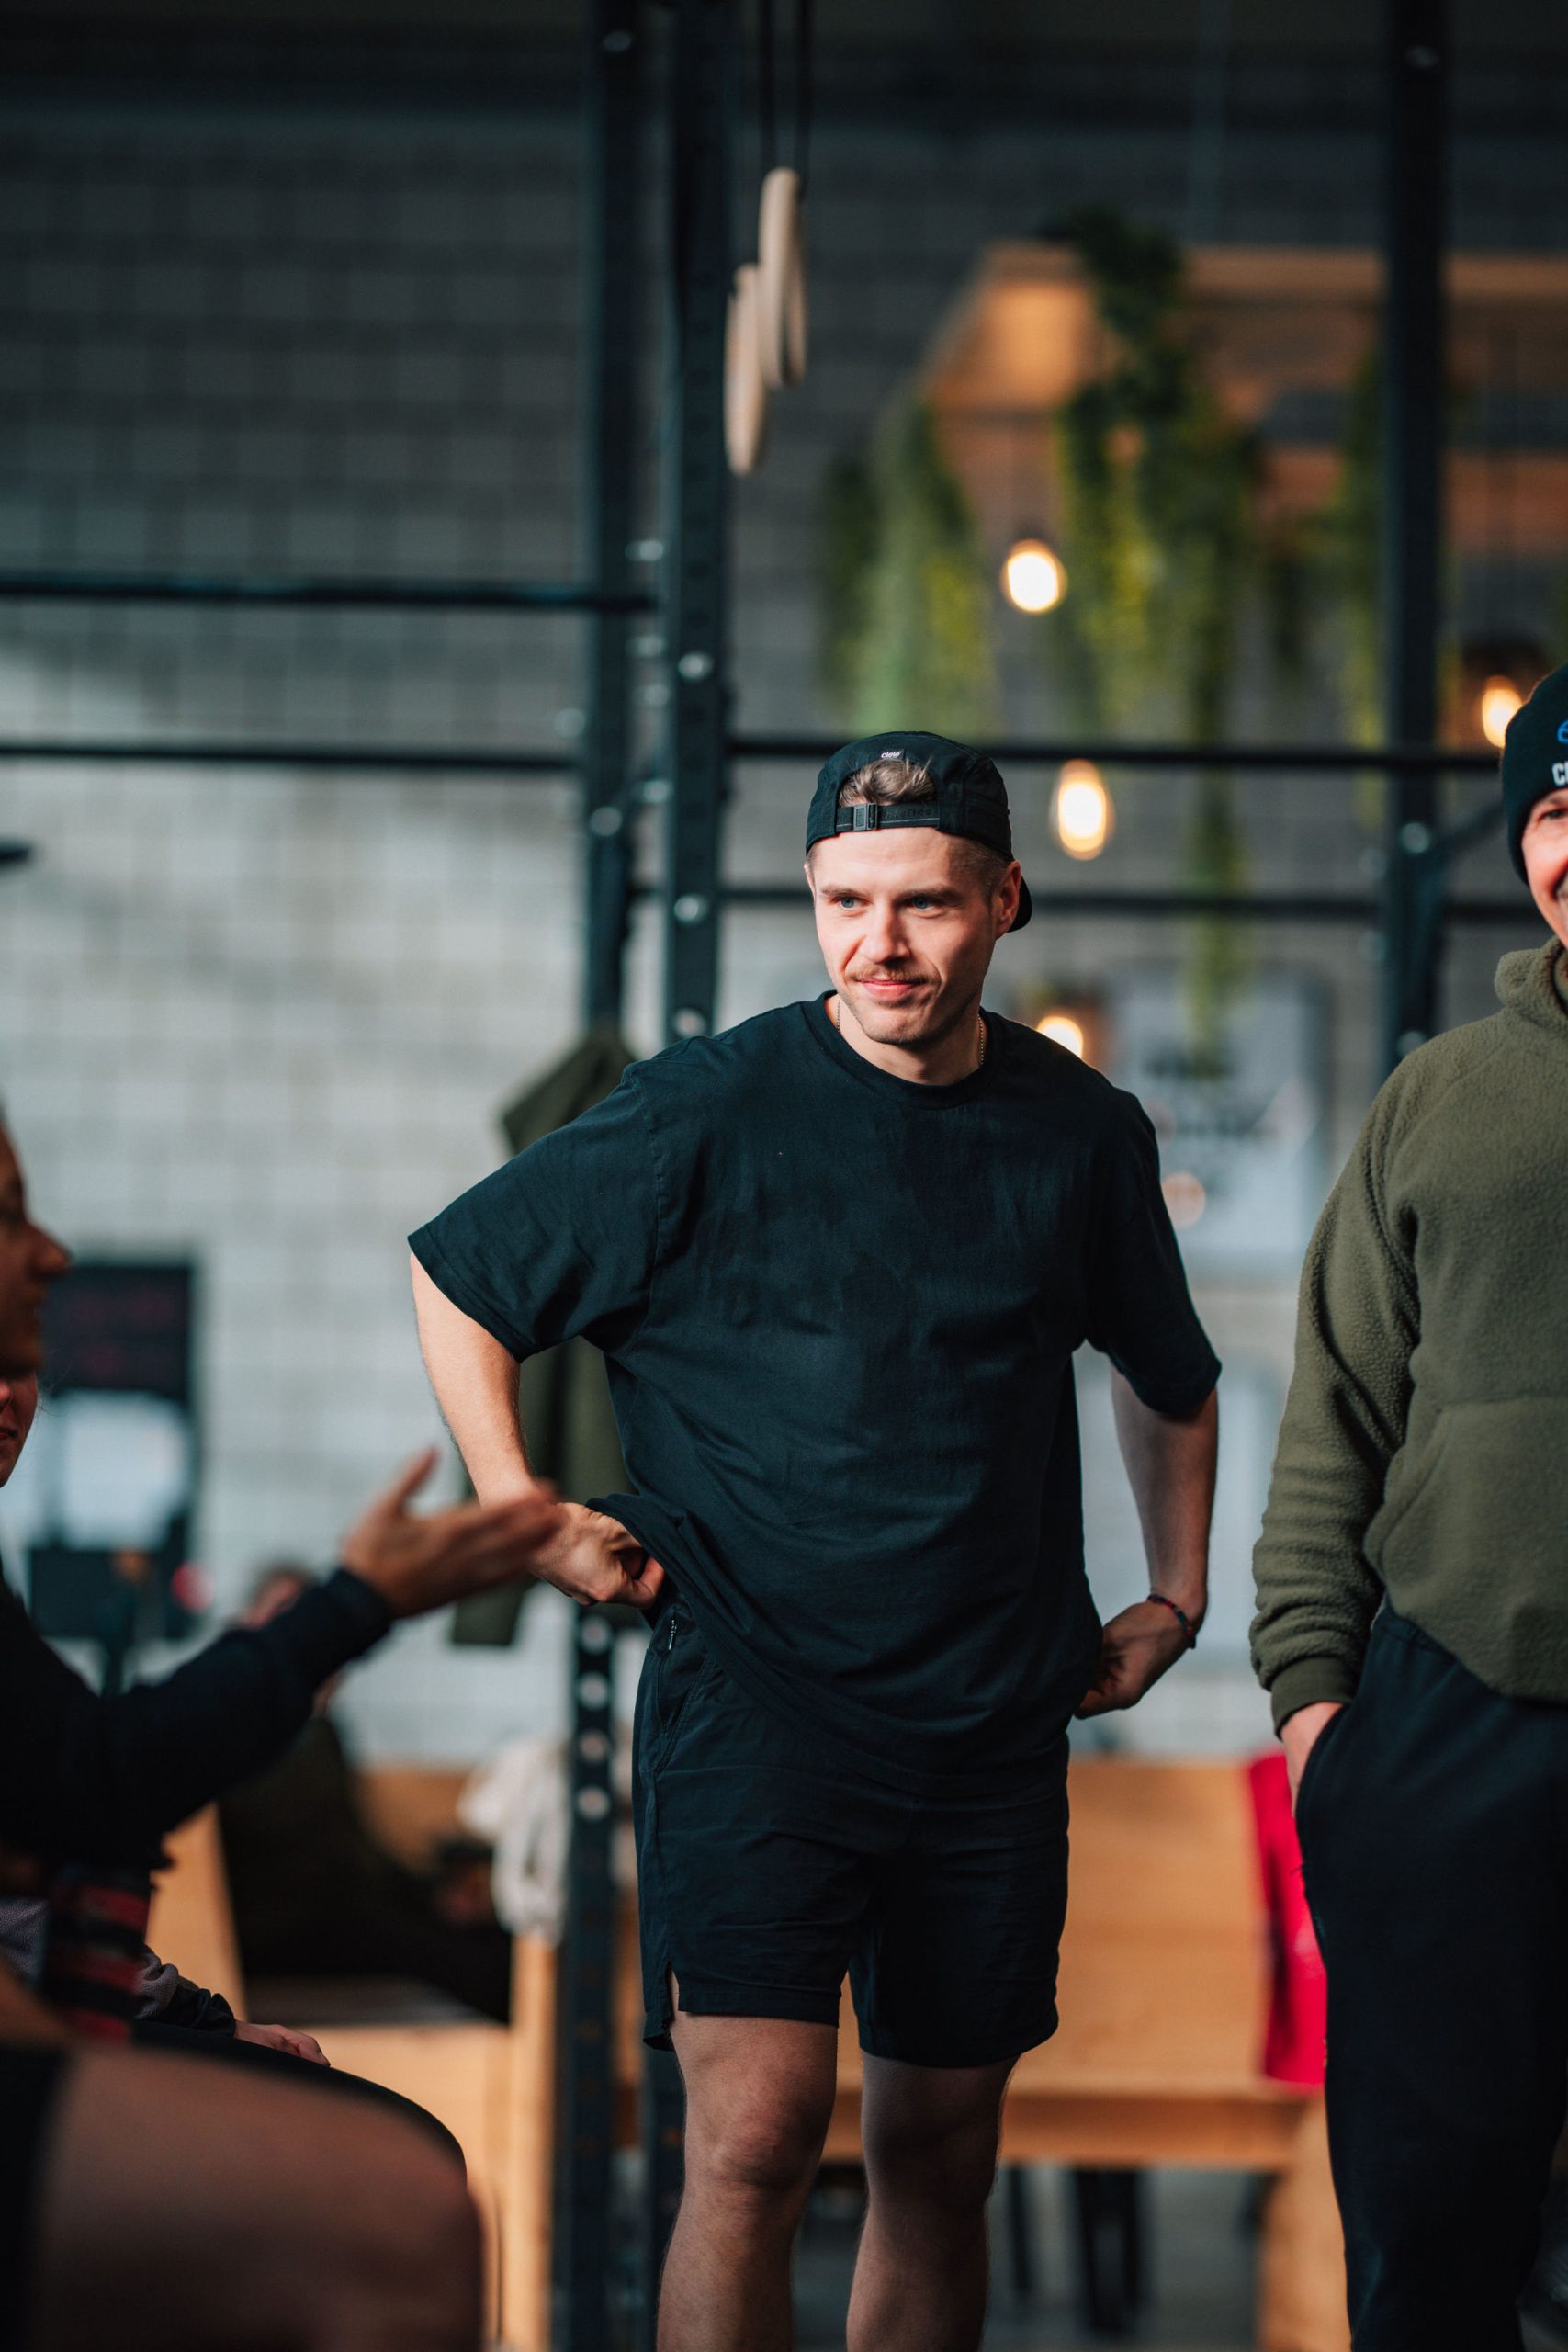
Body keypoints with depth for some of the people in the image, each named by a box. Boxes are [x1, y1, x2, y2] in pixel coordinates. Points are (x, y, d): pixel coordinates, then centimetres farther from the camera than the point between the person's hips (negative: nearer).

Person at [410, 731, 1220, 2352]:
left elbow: (1168, 1373, 26)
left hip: (993, 1724, 4)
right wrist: (521, 1515, -2)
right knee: (755, 2133, -17)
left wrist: (1174, 1596, 19)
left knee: (939, 2154, 10)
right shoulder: (710, 1112, -6)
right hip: (755, 1689, -4)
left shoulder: (1083, 1137, 6)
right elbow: (456, 1275, 5)